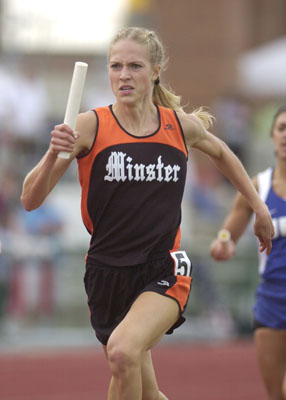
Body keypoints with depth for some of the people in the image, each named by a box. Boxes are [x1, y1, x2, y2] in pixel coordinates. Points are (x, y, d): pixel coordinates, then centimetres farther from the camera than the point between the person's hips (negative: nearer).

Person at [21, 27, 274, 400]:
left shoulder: (183, 125, -1)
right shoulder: (90, 127, -8)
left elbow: (221, 153, 23)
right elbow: (31, 199, -10)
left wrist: (259, 208, 26)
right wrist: (54, 154, -27)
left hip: (164, 271, -1)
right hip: (107, 271, 1)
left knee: (123, 351, -30)